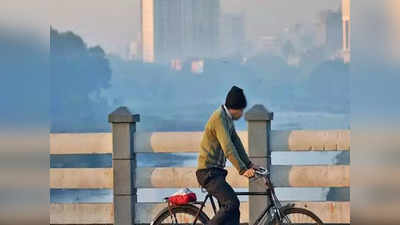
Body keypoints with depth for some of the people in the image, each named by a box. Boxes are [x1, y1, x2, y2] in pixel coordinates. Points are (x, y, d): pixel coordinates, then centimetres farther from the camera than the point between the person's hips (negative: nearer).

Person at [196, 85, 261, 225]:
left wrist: (249, 164, 13)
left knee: (232, 213, 5)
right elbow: (228, 148, -25)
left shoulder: (228, 119, 16)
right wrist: (242, 170, -30)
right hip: (208, 172, -10)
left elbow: (236, 144, 21)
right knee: (232, 203, -23)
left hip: (216, 171, 10)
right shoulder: (219, 118, -17)